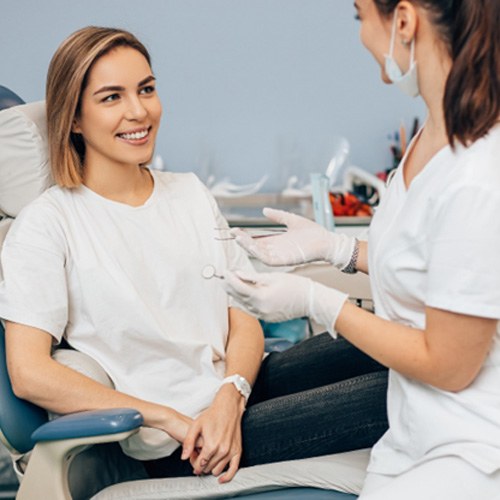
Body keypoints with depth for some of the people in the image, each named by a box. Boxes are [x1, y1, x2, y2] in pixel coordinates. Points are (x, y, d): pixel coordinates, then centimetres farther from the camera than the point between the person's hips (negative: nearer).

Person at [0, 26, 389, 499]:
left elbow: (246, 318, 8)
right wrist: (173, 420, -15)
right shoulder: (47, 224, -4)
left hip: (237, 392, 6)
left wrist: (230, 398, -13)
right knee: (389, 399, -23)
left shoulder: (191, 193, 13)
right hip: (170, 445, -6)